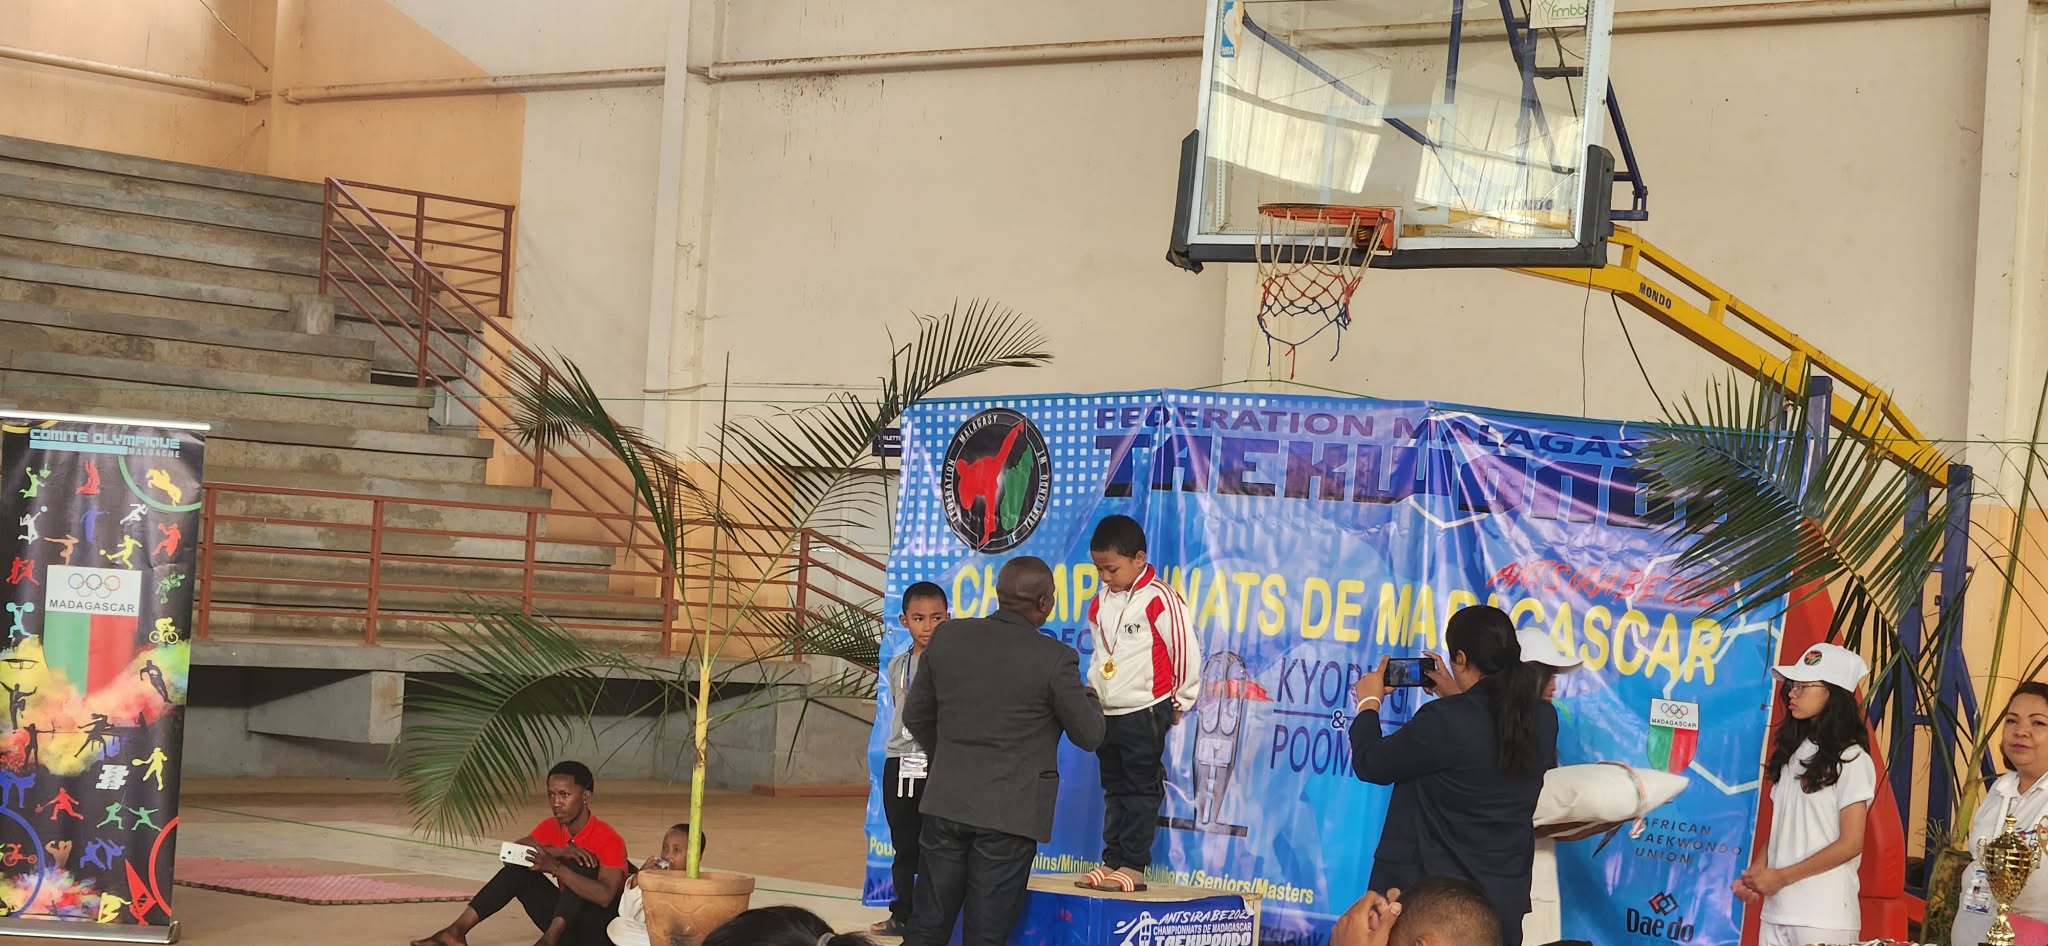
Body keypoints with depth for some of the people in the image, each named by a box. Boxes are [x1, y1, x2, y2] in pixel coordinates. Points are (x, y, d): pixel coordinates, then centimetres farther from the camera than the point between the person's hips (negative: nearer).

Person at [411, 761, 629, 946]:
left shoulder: (609, 840, -18)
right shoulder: (551, 828, 2)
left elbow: (605, 896, -32)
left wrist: (556, 868, -38)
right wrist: (557, 852, -28)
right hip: (568, 923, 6)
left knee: (581, 863, -29)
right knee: (519, 868, -9)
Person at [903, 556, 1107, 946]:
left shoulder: (947, 637, 0)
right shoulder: (1055, 659, -13)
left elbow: (916, 716, 10)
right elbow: (1088, 736, -4)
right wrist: (1090, 700, 18)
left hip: (947, 802, 4)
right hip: (1010, 812, -4)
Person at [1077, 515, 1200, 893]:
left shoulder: (1159, 599, -14)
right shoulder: (1100, 602, 9)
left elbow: (1186, 649, -12)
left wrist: (1180, 700, -4)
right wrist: (1091, 689, 15)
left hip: (1145, 713, -8)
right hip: (1107, 712, 8)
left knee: (1141, 791, -2)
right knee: (1114, 790, 12)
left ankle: (1134, 865, 0)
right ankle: (1112, 861, 16)